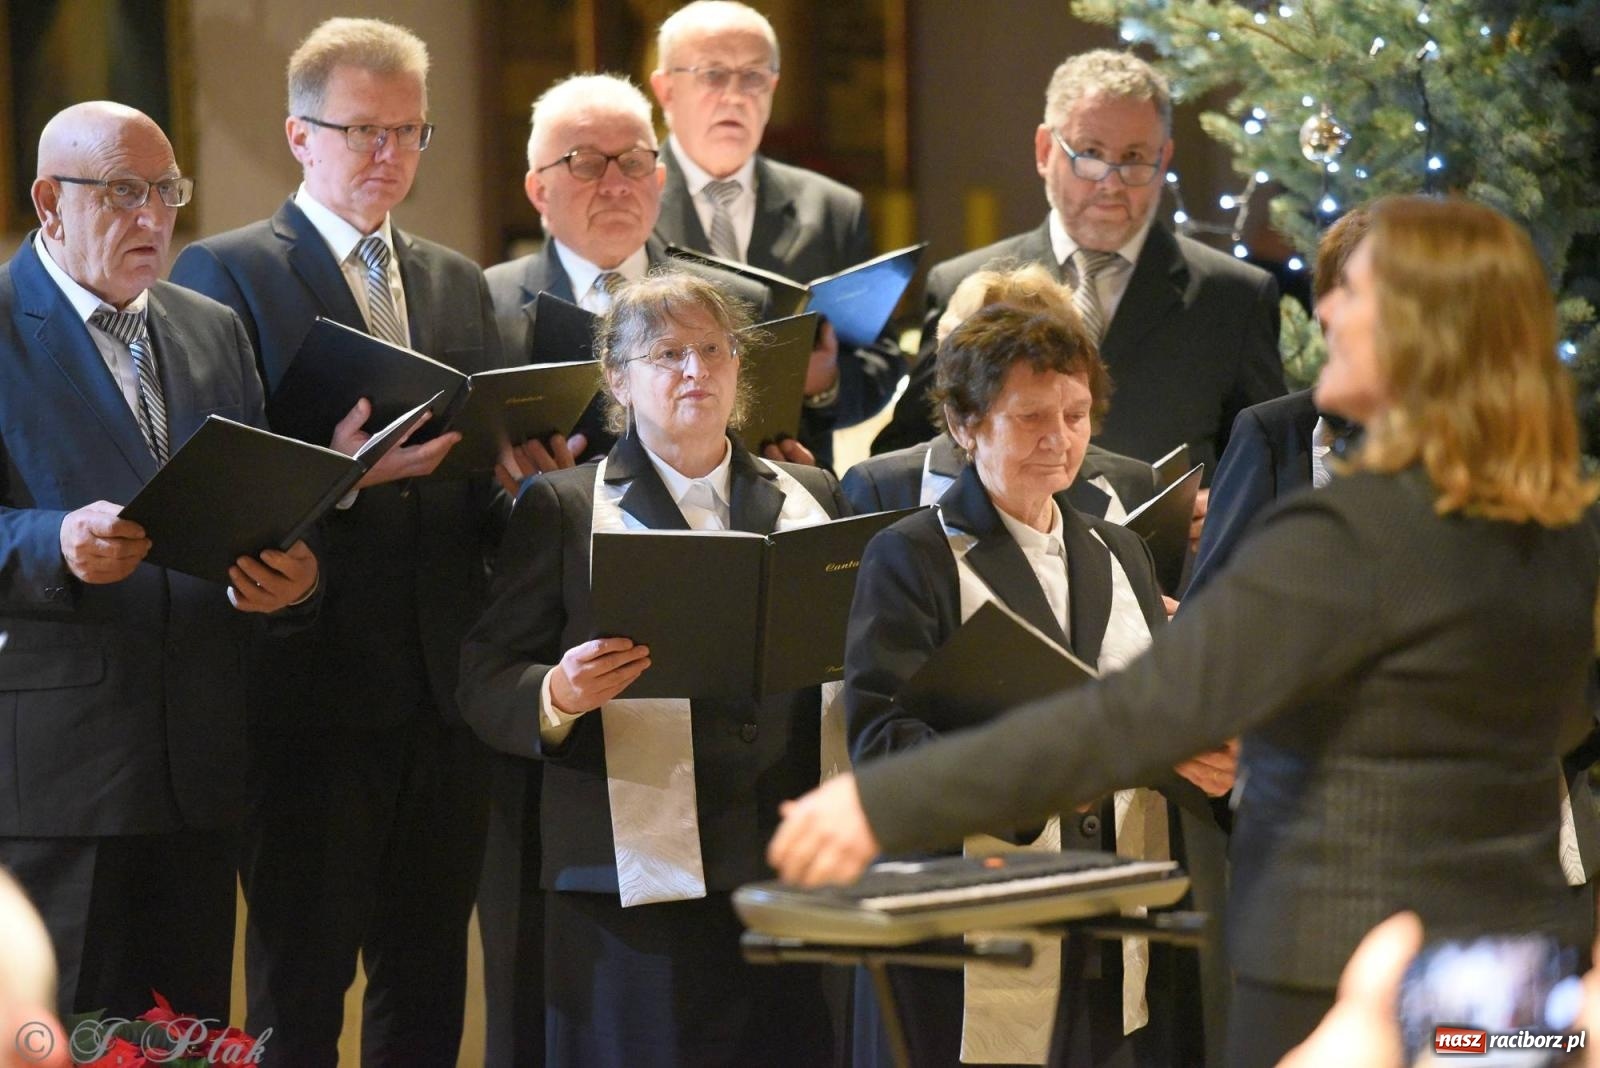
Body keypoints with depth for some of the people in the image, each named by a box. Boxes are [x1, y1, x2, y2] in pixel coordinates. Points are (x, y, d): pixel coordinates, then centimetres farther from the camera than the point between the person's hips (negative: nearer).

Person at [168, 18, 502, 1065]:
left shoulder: (458, 283, 17)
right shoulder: (225, 273, -1)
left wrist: (517, 465, -5)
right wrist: (341, 473, -26)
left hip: (446, 690, 6)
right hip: (317, 687, -5)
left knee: (429, 981, 10)